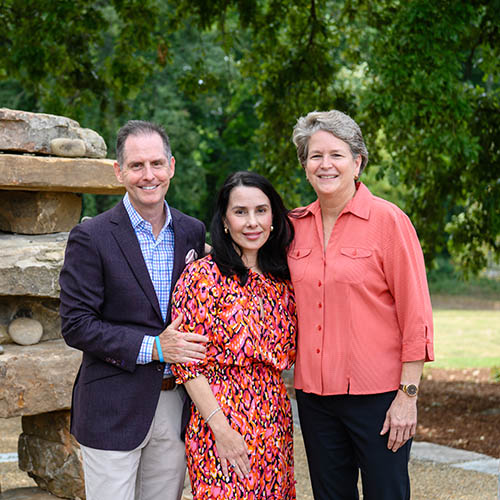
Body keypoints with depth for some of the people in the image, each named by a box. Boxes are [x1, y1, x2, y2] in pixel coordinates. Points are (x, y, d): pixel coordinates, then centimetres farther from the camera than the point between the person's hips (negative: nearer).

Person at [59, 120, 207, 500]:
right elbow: (76, 326, -12)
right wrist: (151, 347, -18)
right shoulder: (91, 237, -8)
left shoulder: (192, 232, 7)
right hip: (113, 411, -4)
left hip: (176, 405, 5)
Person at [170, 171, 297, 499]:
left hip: (275, 421, 6)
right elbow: (187, 363, -12)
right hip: (221, 419, -5)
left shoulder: (282, 278, 8)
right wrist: (221, 428, -16)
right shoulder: (203, 275, -10)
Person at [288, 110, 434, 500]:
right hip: (314, 393, 5)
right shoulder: (296, 224, 6)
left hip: (376, 394, -4)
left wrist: (408, 395, -12)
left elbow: (415, 316, -8)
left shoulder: (388, 220, -7)